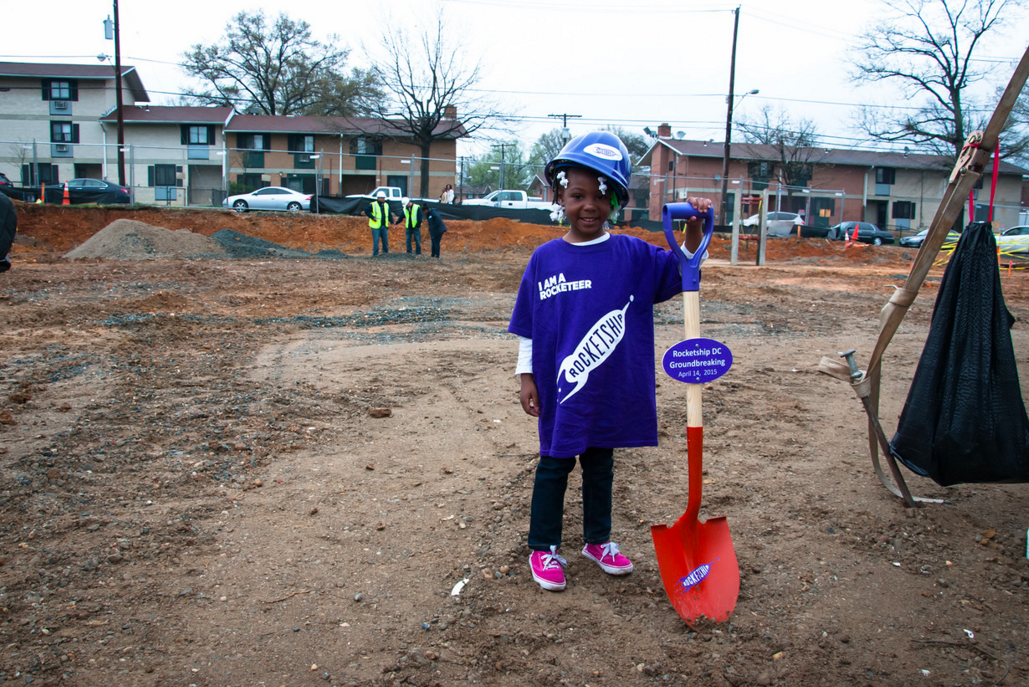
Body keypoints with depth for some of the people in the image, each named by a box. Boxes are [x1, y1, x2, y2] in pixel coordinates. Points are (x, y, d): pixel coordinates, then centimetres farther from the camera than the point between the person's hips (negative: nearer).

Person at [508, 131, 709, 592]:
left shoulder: (632, 255, -3)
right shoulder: (545, 259, -3)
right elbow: (528, 327, 2)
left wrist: (694, 230, -21)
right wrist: (526, 377, 0)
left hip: (611, 390, 2)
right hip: (560, 391, -1)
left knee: (600, 464, 18)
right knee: (554, 465, 11)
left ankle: (598, 540, 37)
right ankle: (543, 548, 26)